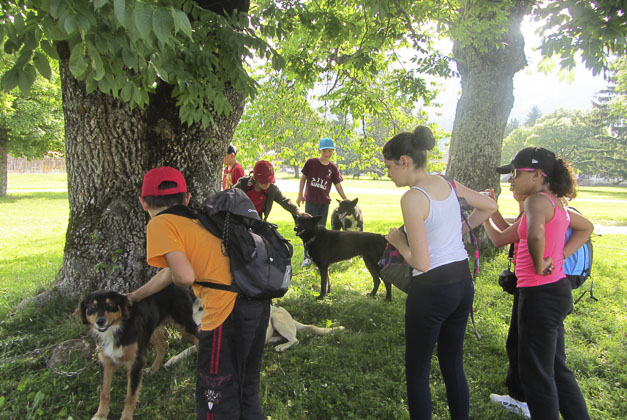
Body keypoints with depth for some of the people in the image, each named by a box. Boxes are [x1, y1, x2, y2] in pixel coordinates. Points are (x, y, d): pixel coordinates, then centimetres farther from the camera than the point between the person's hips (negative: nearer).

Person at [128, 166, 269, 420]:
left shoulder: (160, 224, -3)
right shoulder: (195, 219, 21)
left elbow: (185, 276, -17)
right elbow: (169, 272, 32)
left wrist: (176, 279, 8)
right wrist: (134, 297, 45)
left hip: (229, 311, -8)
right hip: (259, 302, 8)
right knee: (247, 394, 27)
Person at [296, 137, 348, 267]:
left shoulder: (333, 168, 0)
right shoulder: (311, 162, -5)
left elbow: (338, 185, 3)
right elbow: (303, 178, 2)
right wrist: (300, 195, -1)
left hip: (324, 203, 2)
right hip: (310, 201, -2)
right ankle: (307, 257, 4)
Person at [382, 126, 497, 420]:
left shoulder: (412, 198, -20)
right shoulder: (448, 185, 4)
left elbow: (421, 263, -21)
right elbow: (489, 206, 21)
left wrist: (398, 241, -5)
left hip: (432, 289, -8)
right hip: (463, 283, 8)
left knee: (417, 370, 9)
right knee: (453, 364, 21)